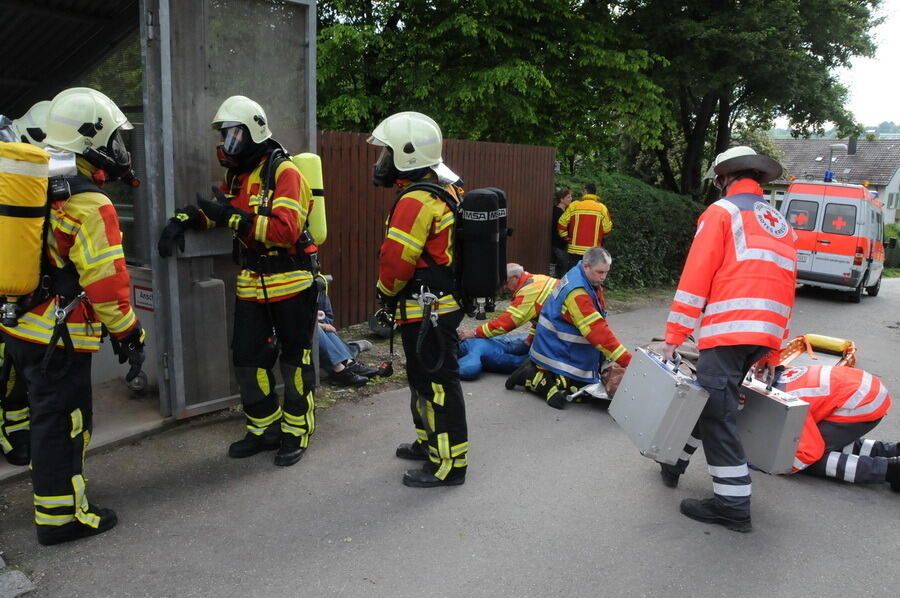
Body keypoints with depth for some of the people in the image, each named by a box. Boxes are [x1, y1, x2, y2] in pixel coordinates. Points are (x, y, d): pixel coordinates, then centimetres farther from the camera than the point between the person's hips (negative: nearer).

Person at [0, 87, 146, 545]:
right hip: (56, 334, -9)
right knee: (62, 421, 2)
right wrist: (130, 335, -12)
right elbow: (106, 280, -21)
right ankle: (61, 516, 14)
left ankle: (51, 482, 37)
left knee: (48, 411, 21)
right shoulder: (89, 204, -19)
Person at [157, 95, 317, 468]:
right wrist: (184, 220, 2)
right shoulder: (236, 174, 11)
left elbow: (286, 229, -26)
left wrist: (234, 217, -27)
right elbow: (214, 209, 22)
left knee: (295, 360, 6)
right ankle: (264, 429, 28)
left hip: (290, 283, -7)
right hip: (251, 284, 8)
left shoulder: (283, 172, -14)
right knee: (248, 360, 11)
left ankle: (296, 433, 21)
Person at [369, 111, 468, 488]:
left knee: (436, 382, -1)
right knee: (424, 376, 22)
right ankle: (430, 442, 38)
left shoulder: (416, 201, -21)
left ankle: (449, 464, 10)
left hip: (425, 308, -10)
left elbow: (396, 258, -21)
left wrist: (385, 291, -2)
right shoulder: (446, 189, 11)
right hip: (445, 301, 10)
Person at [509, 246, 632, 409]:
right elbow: (597, 331, -30)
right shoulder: (577, 292, -28)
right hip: (556, 351, -10)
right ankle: (530, 375, 0)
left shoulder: (591, 282, 4)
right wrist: (626, 360, -29)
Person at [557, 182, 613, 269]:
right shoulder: (602, 208, -1)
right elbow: (607, 228, -3)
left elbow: (562, 223, -4)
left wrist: (565, 237, 7)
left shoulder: (574, 205, -1)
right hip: (593, 251, 0)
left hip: (575, 249, 0)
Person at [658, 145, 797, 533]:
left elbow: (695, 278, -9)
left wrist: (674, 335, -7)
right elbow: (782, 290, 22)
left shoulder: (722, 212, 0)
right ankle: (675, 459, 34)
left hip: (728, 332, -8)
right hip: (765, 336, 8)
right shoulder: (782, 225, 23)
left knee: (717, 411, -3)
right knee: (709, 397, 20)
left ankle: (733, 506, 0)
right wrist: (772, 354, 25)